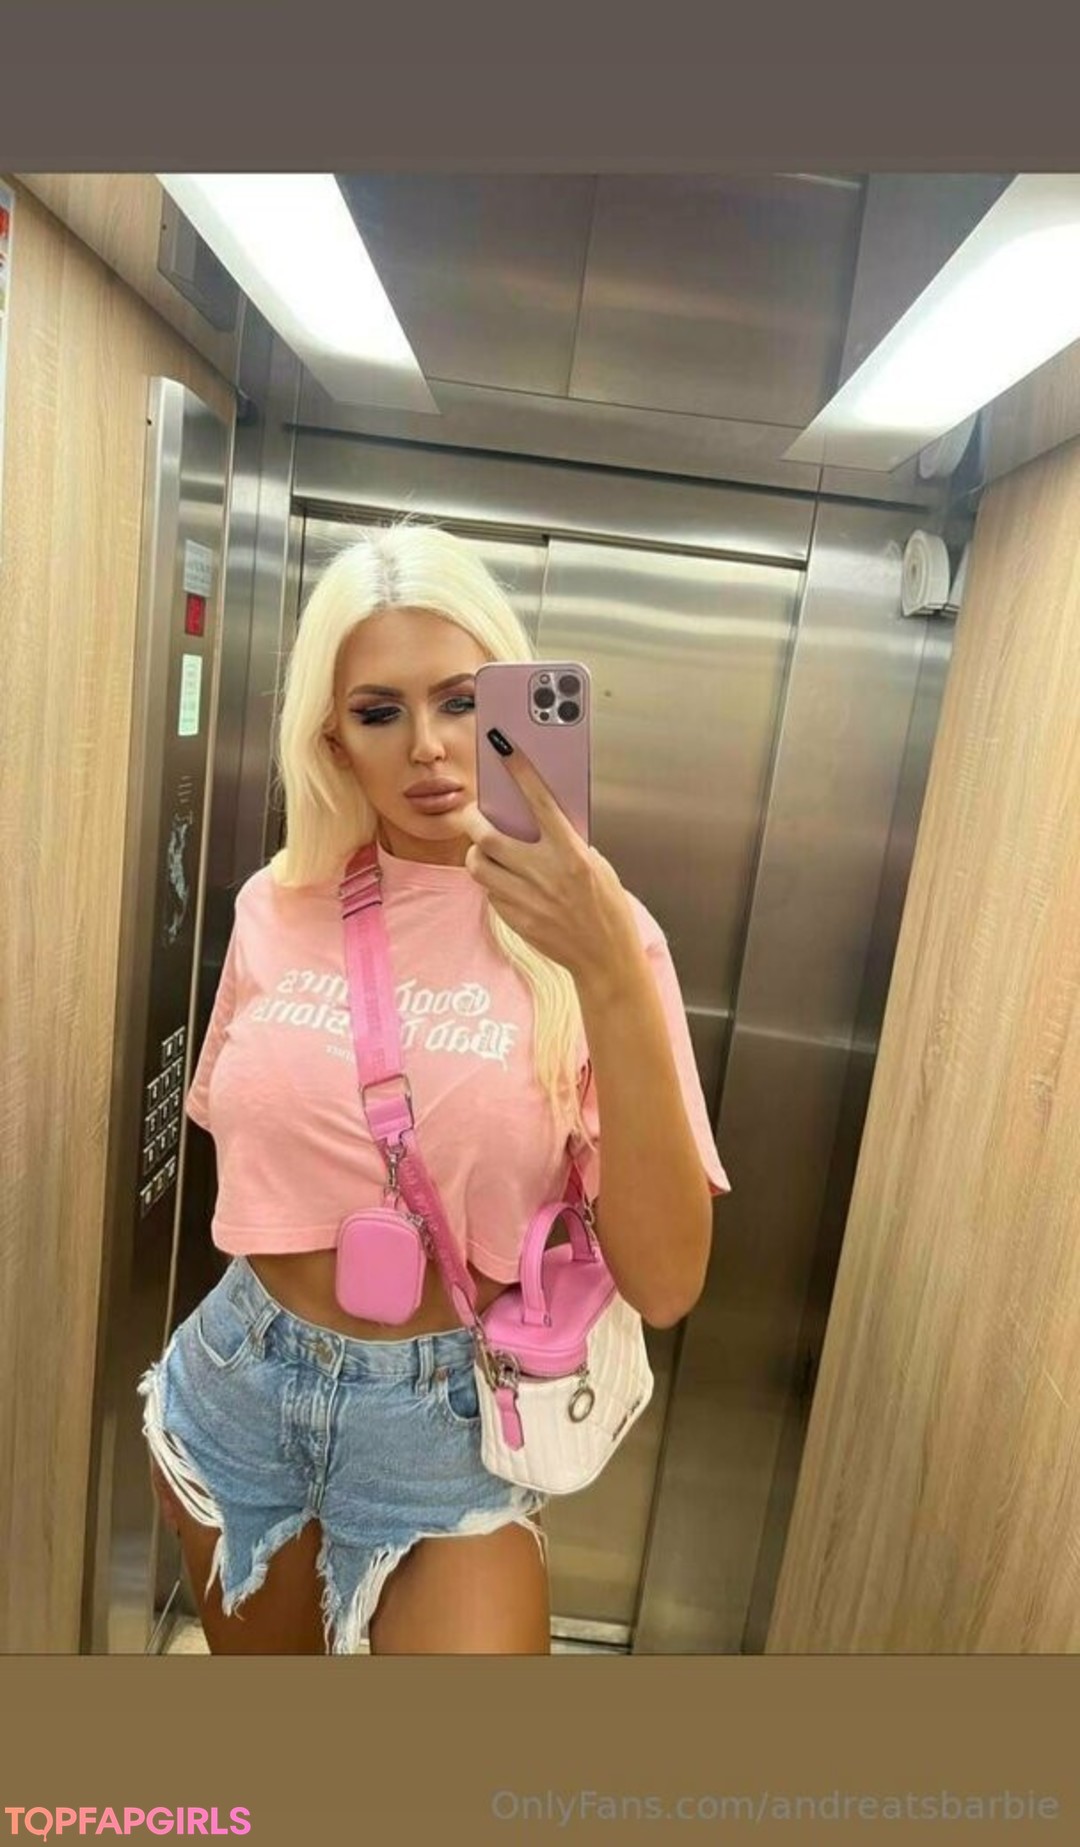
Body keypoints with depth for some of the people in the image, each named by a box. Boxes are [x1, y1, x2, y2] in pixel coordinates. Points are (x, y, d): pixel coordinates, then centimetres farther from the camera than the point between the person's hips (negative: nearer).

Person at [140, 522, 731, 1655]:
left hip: (445, 1421, -3)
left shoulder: (589, 928, -16)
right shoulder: (278, 907, -6)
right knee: (258, 1650, 25)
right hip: (237, 1389, 4)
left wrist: (611, 975, -34)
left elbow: (664, 1286, -24)